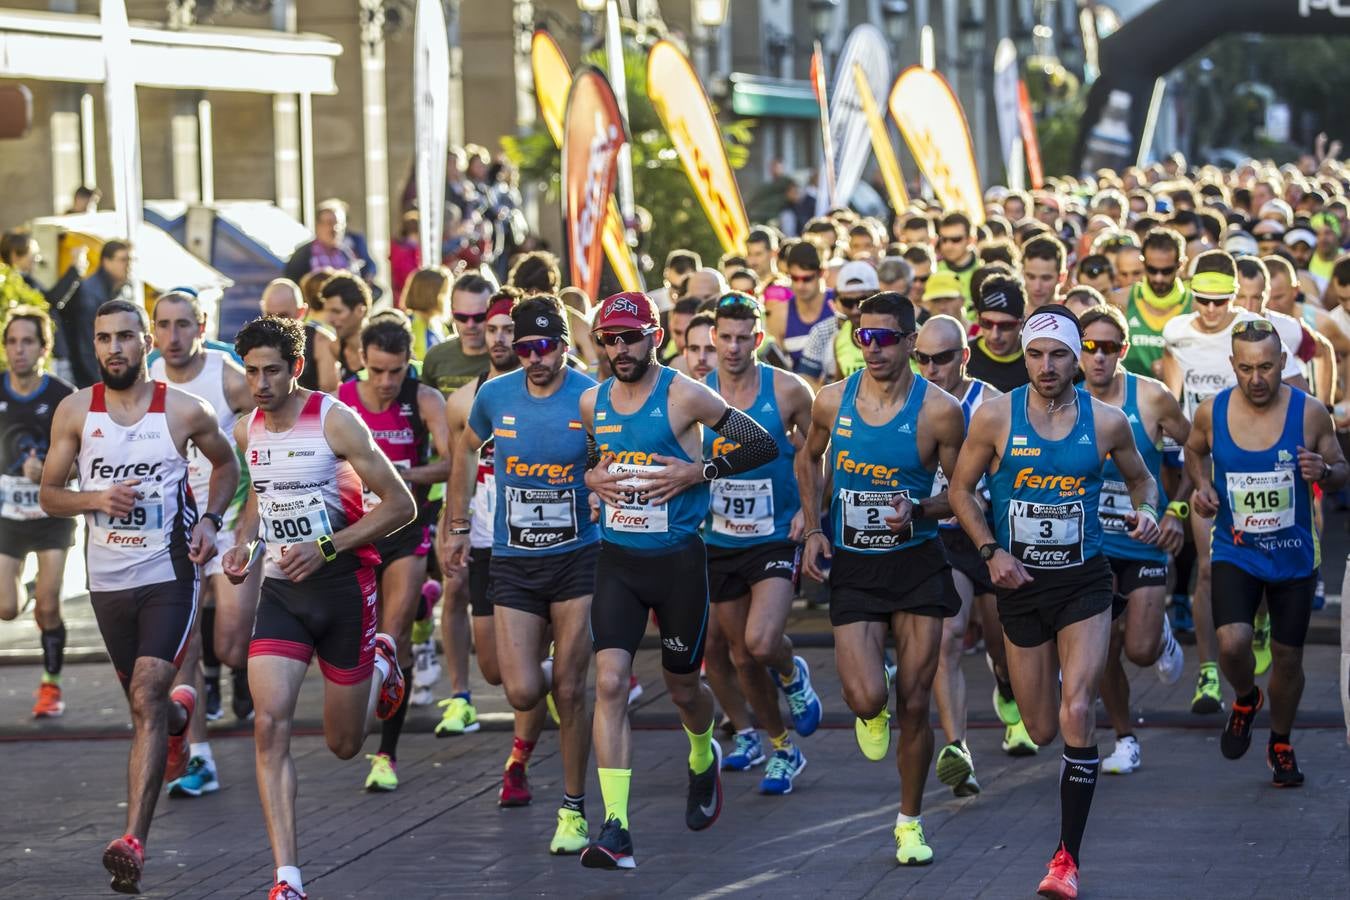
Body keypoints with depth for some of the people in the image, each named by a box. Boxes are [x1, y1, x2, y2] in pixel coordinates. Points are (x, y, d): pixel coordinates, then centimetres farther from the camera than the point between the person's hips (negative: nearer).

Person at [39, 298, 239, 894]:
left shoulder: (184, 411, -4)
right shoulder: (75, 411, 0)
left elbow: (226, 465, 14)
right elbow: (48, 495, 4)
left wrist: (210, 519, -2)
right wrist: (96, 498, -15)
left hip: (169, 575, -3)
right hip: (108, 578, 3)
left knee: (147, 697, -18)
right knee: (145, 704, 17)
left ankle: (134, 843, -23)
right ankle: (181, 711, 58)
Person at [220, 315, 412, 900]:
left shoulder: (334, 420, -14)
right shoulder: (247, 430, 3)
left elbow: (400, 505, -12)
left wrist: (325, 549, -20)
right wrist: (245, 543, 4)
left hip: (342, 588, -4)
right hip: (280, 590, 4)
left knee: (344, 745, 9)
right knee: (270, 725, -16)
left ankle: (381, 665, 44)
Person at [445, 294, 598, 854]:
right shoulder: (495, 396, -2)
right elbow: (467, 449, 17)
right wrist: (458, 525, 17)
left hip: (578, 557, -2)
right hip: (513, 562, 2)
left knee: (570, 691, -2)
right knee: (523, 693, -6)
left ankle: (573, 809, 13)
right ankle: (547, 678, 33)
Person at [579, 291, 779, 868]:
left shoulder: (683, 396, -9)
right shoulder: (592, 403, 5)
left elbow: (763, 446, -7)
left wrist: (696, 474, -16)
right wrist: (590, 478, -1)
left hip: (678, 559, -3)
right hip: (617, 560, 3)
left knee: (682, 687, 12)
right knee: (610, 681, -14)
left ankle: (703, 760, 49)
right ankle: (615, 827, -18)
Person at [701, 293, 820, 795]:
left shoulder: (787, 391, -9)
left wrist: (810, 508, -6)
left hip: (777, 538, -3)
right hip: (720, 542, 3)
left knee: (762, 642, -23)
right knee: (741, 656, 11)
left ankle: (792, 676, 13)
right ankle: (780, 747, 31)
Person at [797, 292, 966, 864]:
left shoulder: (938, 412, -10)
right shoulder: (832, 402, -2)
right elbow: (808, 459, 18)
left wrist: (918, 511, -18)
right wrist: (813, 530, 7)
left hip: (917, 566, -1)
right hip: (852, 568, 1)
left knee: (914, 706, 2)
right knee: (868, 699, -16)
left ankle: (910, 823, 21)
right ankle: (871, 711, 23)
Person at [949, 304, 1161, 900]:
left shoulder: (1106, 422, -4)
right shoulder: (995, 416, -6)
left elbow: (1141, 477, 14)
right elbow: (961, 489, 3)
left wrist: (1146, 511, -8)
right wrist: (991, 551, -10)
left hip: (1083, 582, -1)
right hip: (1021, 584, 1)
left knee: (1076, 714, -17)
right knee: (1042, 732, 8)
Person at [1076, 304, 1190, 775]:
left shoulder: (1152, 397, -12)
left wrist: (1179, 511, -6)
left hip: (1145, 542, -1)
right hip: (1091, 546, 1)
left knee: (1141, 650, -10)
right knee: (1104, 652, 2)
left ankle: (1162, 634, 27)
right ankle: (1125, 739, 23)